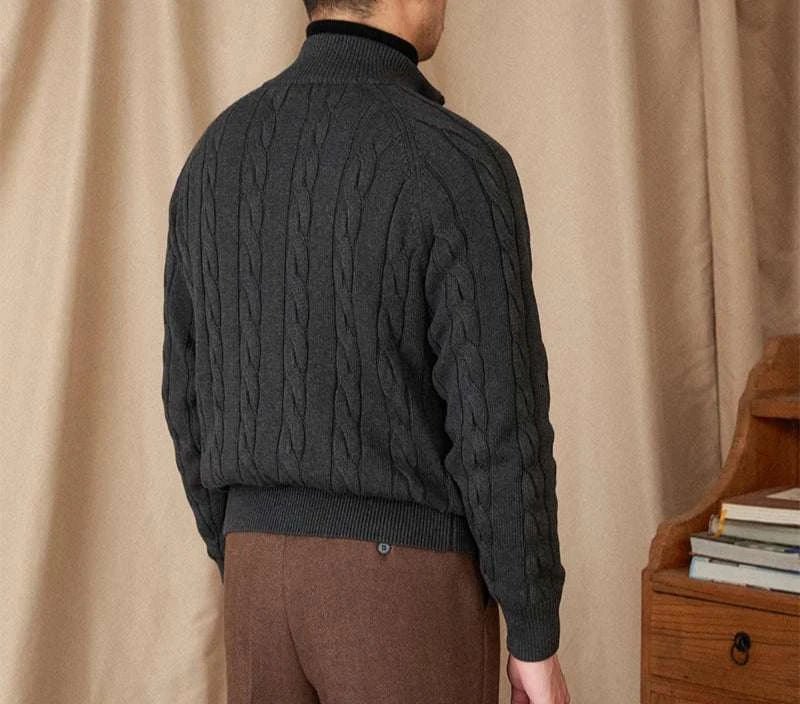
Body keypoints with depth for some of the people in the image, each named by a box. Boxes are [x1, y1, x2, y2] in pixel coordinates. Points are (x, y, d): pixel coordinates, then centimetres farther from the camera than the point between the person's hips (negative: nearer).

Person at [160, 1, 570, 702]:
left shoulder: (217, 158, 4)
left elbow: (196, 400, 9)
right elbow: (500, 426, -18)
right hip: (406, 590, -6)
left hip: (274, 577, 6)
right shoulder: (459, 167, -17)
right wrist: (537, 640, -7)